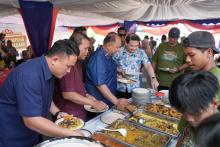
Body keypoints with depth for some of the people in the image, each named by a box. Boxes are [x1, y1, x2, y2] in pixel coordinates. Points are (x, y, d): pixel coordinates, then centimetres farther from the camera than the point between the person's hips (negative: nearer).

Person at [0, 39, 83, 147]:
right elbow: (31, 121, -34)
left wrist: (57, 112, -4)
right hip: (12, 138, -7)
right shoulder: (30, 75, -32)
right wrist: (70, 134, -30)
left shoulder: (48, 71, -3)